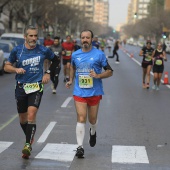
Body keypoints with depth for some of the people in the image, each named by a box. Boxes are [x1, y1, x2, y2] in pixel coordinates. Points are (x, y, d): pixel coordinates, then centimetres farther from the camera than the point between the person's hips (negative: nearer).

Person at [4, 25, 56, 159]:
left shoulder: (43, 50, -1)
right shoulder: (17, 50, 0)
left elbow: (55, 59, 18)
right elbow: (7, 66, 7)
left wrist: (48, 73, 7)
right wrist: (16, 69, -13)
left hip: (36, 87, -2)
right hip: (21, 88, 2)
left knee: (31, 115, -19)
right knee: (23, 118, 11)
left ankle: (28, 145, -17)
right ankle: (30, 138, 36)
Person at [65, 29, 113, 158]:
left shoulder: (99, 54, -4)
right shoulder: (75, 55, 5)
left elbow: (110, 71, 0)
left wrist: (98, 75, -17)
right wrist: (71, 80, 14)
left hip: (95, 92, -1)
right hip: (79, 92, 1)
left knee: (92, 119, 11)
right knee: (81, 119, -12)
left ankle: (93, 132, 47)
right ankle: (80, 147, -11)